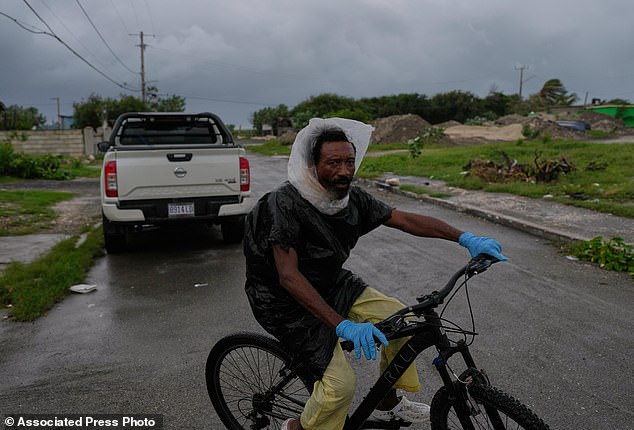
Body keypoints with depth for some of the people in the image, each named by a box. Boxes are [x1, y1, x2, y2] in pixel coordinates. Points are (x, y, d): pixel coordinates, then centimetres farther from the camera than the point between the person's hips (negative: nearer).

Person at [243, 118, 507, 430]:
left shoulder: (353, 198, -9)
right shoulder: (286, 203, -29)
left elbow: (407, 220, -6)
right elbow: (289, 276, -36)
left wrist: (465, 238, -14)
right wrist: (342, 325, -43)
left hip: (330, 284, 7)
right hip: (286, 302, -7)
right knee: (341, 383, -17)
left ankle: (388, 404, 23)